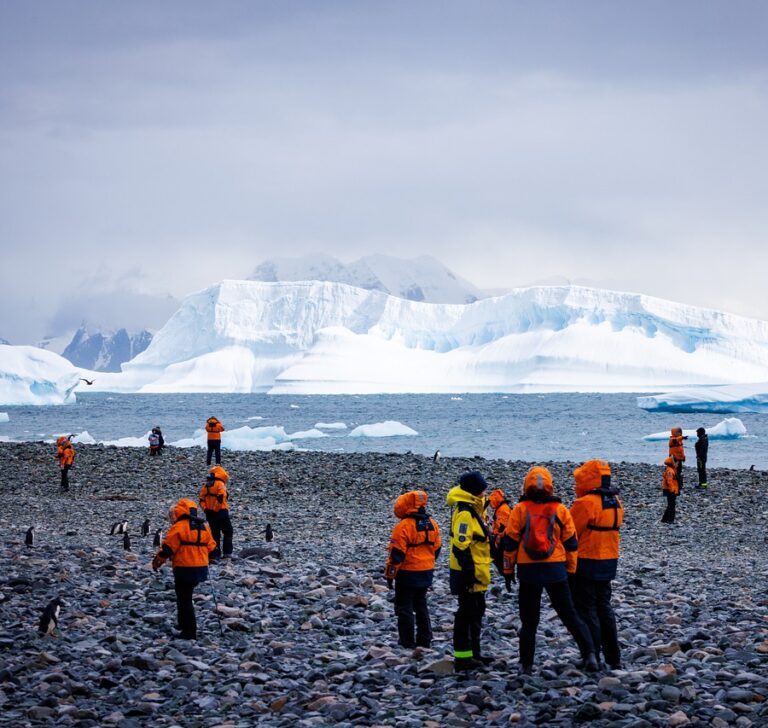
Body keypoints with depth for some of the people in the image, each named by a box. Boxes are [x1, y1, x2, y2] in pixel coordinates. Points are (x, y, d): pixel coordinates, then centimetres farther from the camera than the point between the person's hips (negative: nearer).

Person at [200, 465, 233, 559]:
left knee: (214, 533, 12)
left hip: (210, 513, 6)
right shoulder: (220, 484, -11)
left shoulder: (206, 485, 12)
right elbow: (221, 497, -21)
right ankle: (227, 553, -3)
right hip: (221, 512, -6)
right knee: (227, 532, 5)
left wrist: (205, 509, 8)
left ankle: (214, 554, 9)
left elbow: (202, 499, 10)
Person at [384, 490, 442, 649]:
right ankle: (424, 640, 18)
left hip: (407, 573, -7)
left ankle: (407, 641, 5)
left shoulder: (403, 526, -17)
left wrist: (389, 574, -8)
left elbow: (396, 553, -16)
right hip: (426, 573, 7)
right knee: (421, 606, 17)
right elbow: (436, 549, 13)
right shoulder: (432, 524, 4)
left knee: (404, 607, 3)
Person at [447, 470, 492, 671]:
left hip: (476, 574, 10)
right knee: (467, 613, -5)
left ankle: (474, 654, 27)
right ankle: (462, 658, -1)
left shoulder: (473, 510, 14)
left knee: (476, 611, 17)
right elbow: (461, 546, -25)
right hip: (469, 574, -10)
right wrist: (469, 572, -25)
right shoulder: (465, 513, -19)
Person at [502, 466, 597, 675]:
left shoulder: (520, 509, -2)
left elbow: (510, 542, 0)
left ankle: (526, 665, 8)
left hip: (528, 571, -1)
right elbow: (570, 543, 6)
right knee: (569, 614, 9)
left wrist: (508, 570, 8)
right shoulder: (560, 510, 2)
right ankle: (589, 653, -2)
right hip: (556, 570, 1)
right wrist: (570, 570, 14)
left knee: (529, 620, 7)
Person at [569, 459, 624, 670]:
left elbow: (569, 533, -13)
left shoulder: (586, 503, -18)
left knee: (586, 609, -1)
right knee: (604, 607, 16)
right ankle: (613, 659, 19)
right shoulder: (615, 502, 8)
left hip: (585, 563, -8)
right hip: (609, 562, 8)